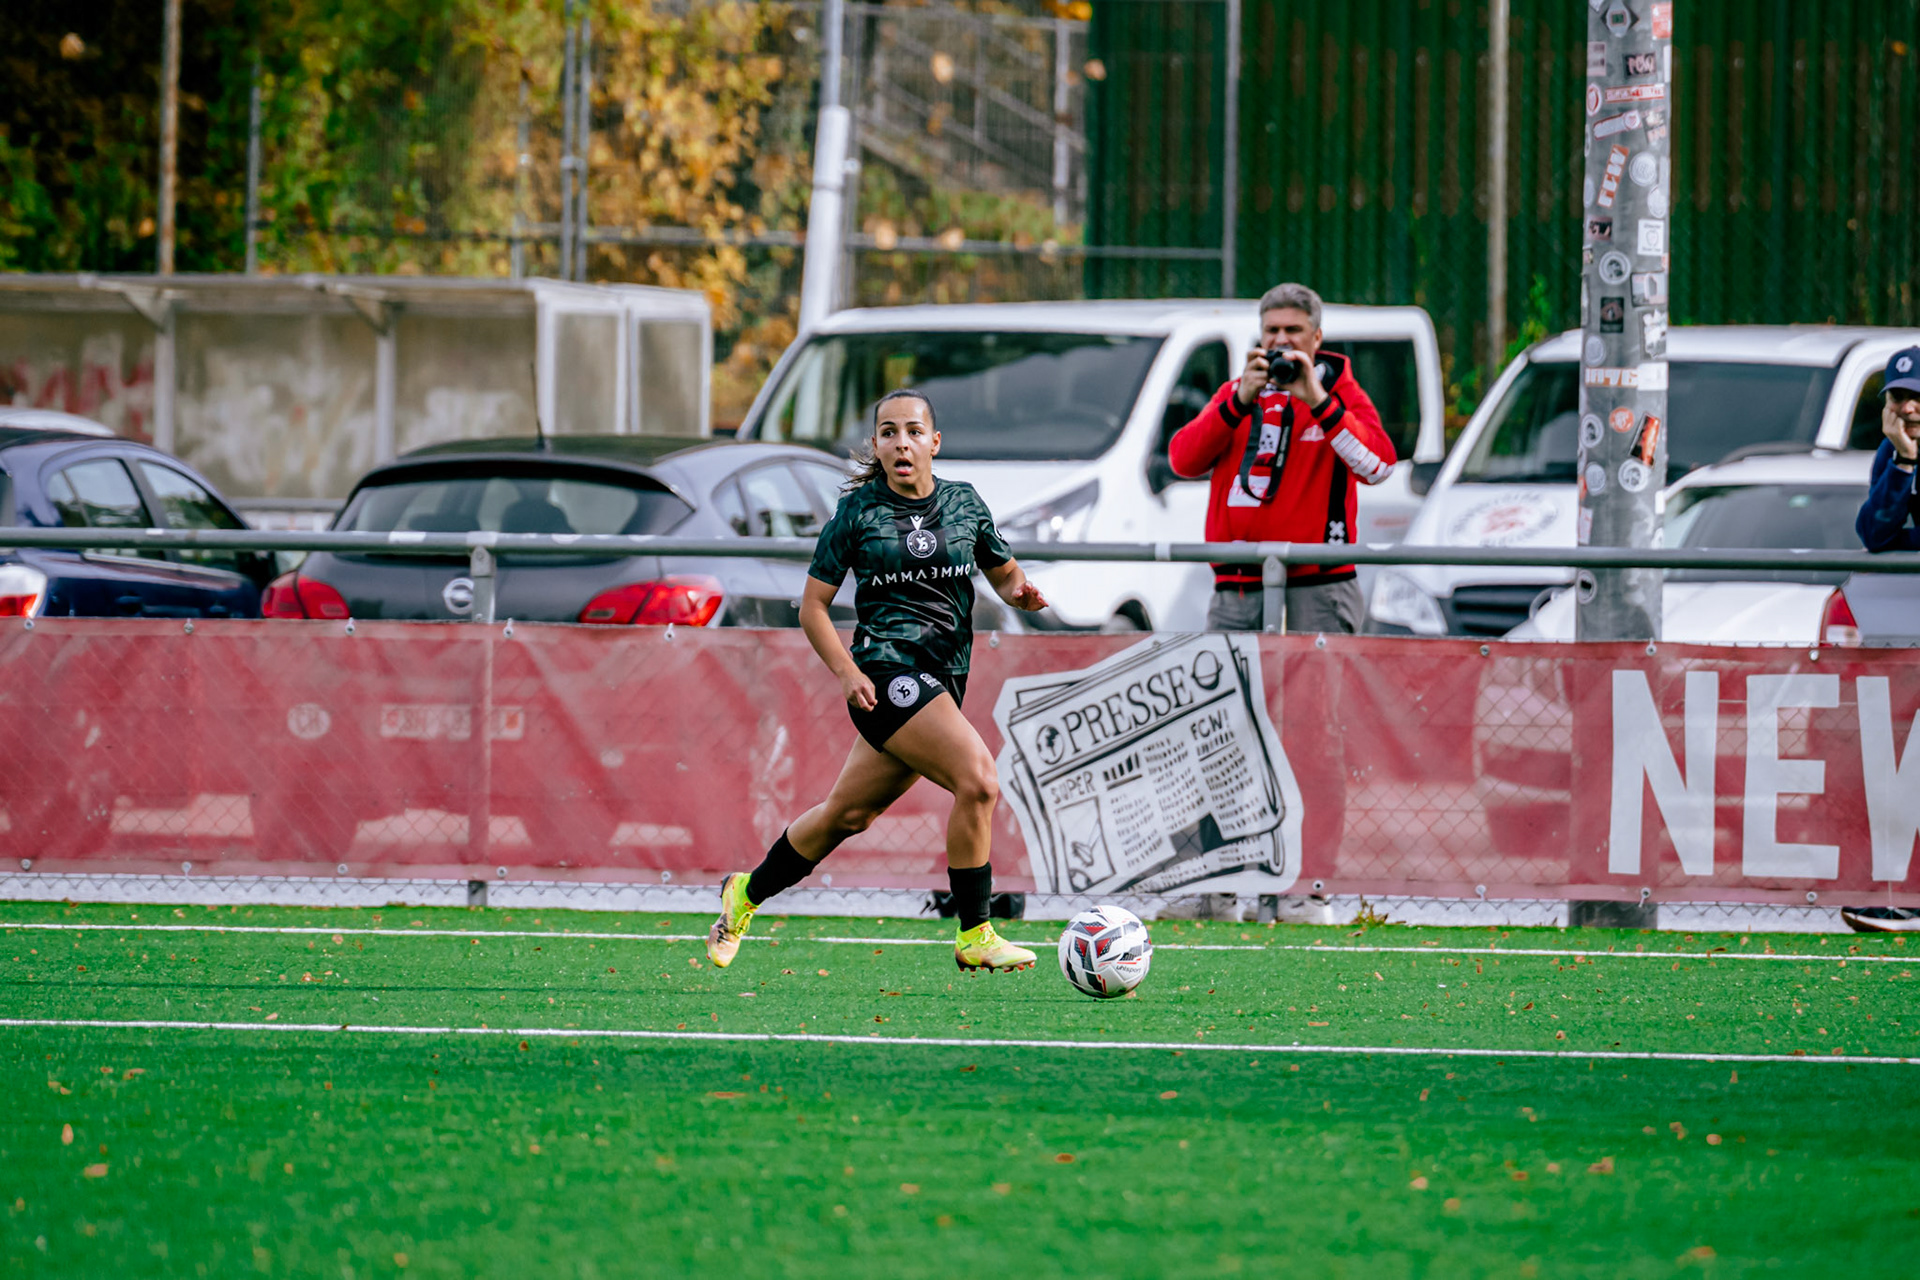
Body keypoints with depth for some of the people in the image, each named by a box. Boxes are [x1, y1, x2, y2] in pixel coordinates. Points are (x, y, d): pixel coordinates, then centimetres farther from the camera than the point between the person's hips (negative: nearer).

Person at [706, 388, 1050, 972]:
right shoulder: (858, 511, -3)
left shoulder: (965, 504, 9)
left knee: (849, 813, 14)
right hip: (887, 672, -6)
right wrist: (848, 673, -12)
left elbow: (1004, 575, 20)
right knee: (978, 782, -22)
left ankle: (748, 893, 34)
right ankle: (974, 936, -12)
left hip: (944, 679, 6)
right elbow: (813, 606, 1)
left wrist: (1020, 592, -4)